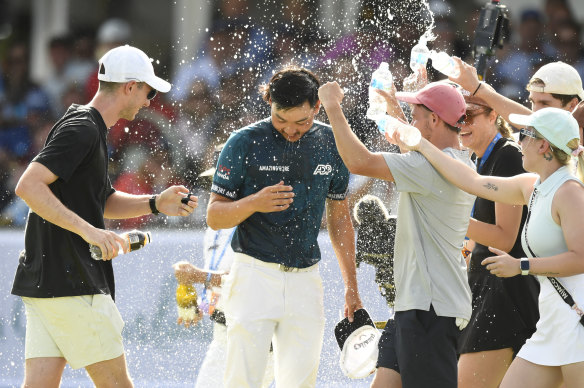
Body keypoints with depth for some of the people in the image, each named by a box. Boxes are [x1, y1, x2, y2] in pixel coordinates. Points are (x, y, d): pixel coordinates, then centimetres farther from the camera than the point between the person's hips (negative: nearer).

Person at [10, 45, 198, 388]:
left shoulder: (91, 130, 19)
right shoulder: (81, 130, -13)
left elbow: (103, 201, 29)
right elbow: (28, 186, -23)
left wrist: (155, 204, 13)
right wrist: (88, 231, -28)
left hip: (42, 283, 10)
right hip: (71, 285, -10)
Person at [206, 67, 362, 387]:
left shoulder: (330, 144, 8)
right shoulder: (245, 142, -4)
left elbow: (339, 217, 18)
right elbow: (214, 217, -2)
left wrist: (351, 287, 17)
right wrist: (254, 203, -22)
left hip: (306, 280, 3)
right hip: (255, 275, -3)